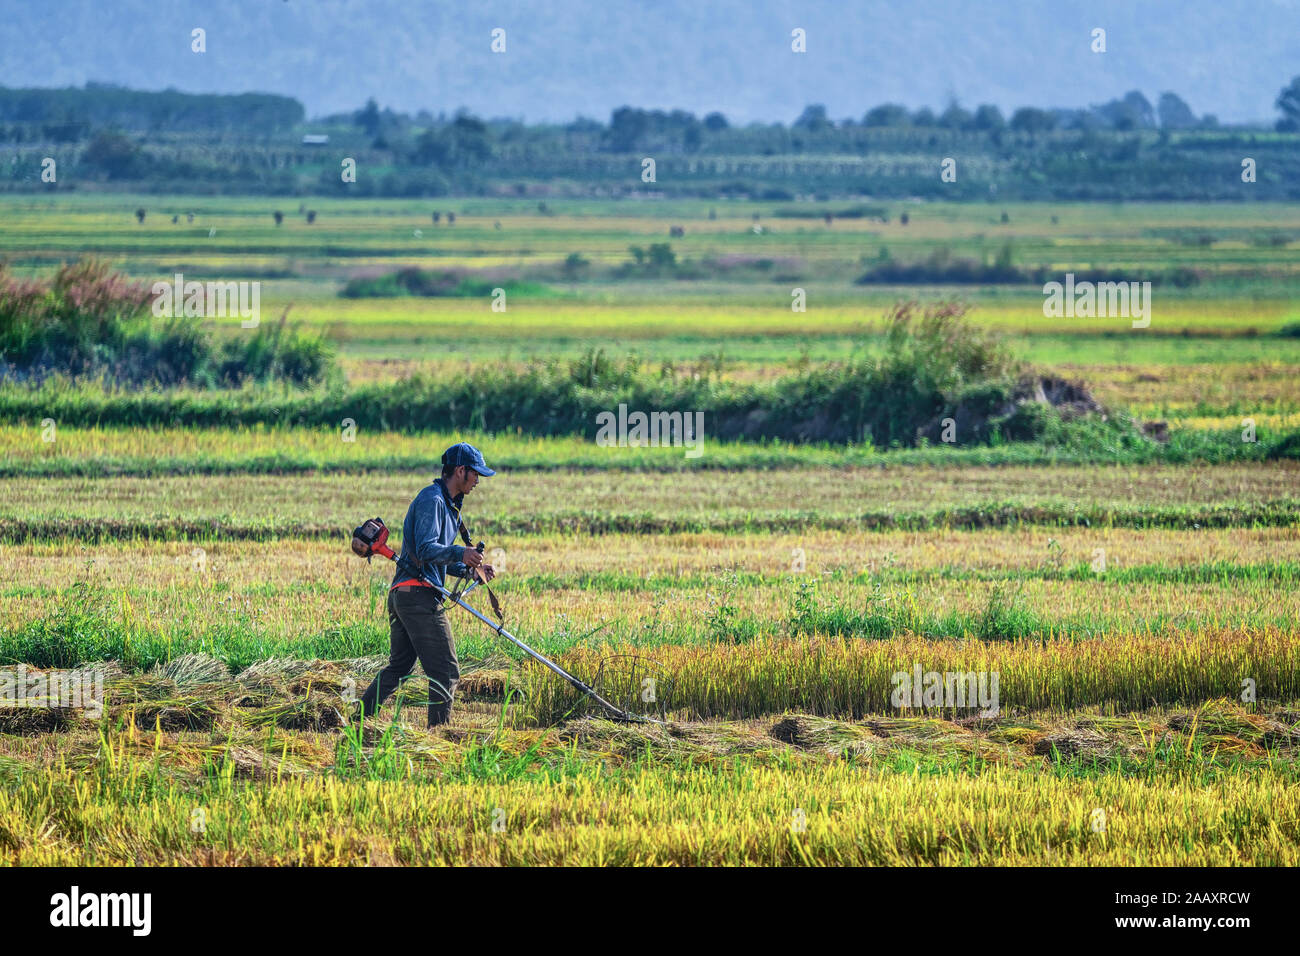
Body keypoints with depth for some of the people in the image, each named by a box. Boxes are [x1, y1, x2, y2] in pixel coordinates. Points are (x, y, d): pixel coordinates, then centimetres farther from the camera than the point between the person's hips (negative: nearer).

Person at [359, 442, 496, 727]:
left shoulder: (448, 506, 24)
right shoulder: (431, 500, -10)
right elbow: (425, 550, -21)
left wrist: (470, 569, 15)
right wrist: (459, 554, -36)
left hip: (401, 596, 11)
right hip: (419, 595, -11)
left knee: (399, 667, 16)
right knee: (445, 671, -8)